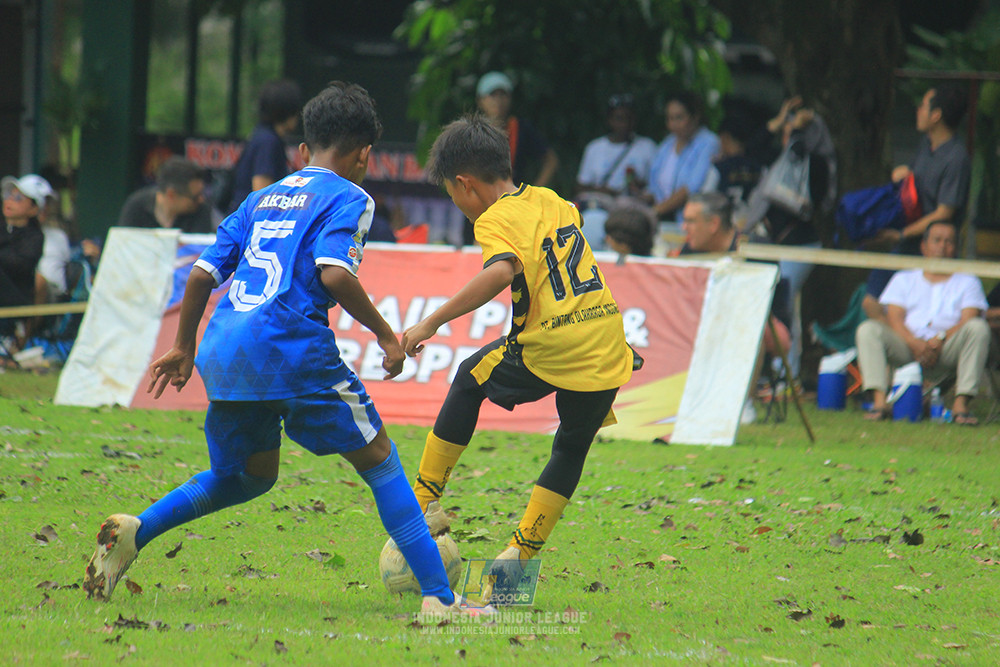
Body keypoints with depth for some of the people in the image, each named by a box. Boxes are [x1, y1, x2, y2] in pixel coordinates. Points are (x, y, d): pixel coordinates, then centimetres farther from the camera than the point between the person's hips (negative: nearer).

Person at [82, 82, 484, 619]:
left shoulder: (263, 198, 23)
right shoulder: (347, 198, 3)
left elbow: (202, 274, 20)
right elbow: (333, 274, -14)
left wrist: (183, 346, 31)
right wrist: (385, 334, -4)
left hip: (222, 350, 7)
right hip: (291, 348, -6)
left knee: (250, 474, 23)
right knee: (377, 459, 3)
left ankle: (134, 531, 5)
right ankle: (438, 595, -5)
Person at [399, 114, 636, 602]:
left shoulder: (496, 221, -7)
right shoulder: (552, 201, 16)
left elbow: (501, 271, -27)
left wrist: (431, 323, -28)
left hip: (548, 355, -6)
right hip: (607, 352, 6)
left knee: (470, 381, 23)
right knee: (571, 450, 26)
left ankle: (424, 501, 25)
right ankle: (522, 552, 19)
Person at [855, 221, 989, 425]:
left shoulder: (967, 282, 21)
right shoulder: (904, 279, 23)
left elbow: (968, 321, 3)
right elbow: (894, 318, 7)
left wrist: (940, 339, -17)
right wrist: (915, 343, -15)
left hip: (948, 351, -1)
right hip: (907, 346, 1)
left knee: (978, 328, -30)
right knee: (868, 329, -24)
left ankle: (961, 404, -35)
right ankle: (879, 402, -37)